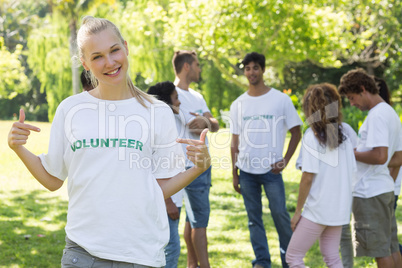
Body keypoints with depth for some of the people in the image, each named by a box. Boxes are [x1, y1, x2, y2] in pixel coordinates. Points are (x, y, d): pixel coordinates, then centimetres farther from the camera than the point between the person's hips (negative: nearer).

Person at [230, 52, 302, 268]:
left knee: (280, 214, -5)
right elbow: (235, 142, 11)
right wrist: (235, 174, 8)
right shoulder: (238, 105, 7)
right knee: (254, 218, 7)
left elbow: (296, 133, 3)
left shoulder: (281, 99, -2)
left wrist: (285, 161, -8)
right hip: (246, 171, 3)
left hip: (271, 169, -3)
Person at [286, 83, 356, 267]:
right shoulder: (343, 136, 6)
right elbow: (351, 173, 8)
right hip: (339, 210, 7)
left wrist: (298, 211, -7)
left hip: (318, 210, -7)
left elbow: (308, 177, -15)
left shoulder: (312, 136, -12)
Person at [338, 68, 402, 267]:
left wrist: (351, 154, -13)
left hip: (370, 193, -10)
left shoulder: (377, 116, -17)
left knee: (380, 249, -2)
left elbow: (380, 156, -26)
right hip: (386, 189, 10)